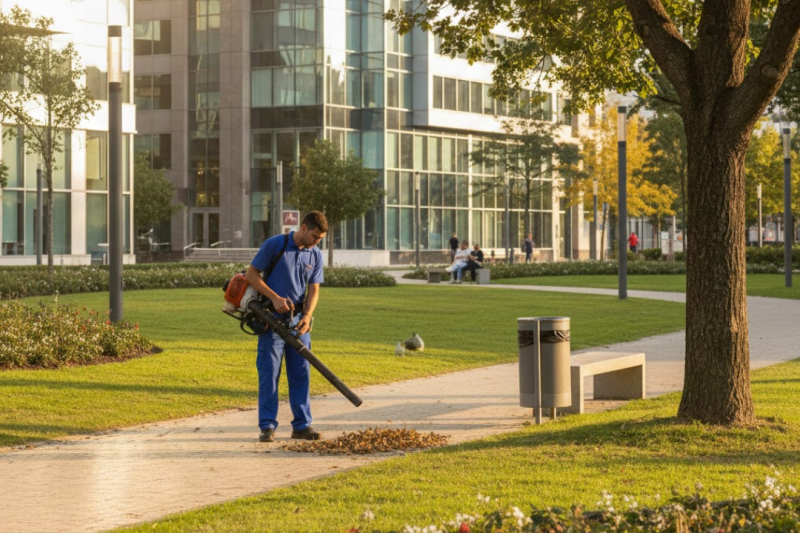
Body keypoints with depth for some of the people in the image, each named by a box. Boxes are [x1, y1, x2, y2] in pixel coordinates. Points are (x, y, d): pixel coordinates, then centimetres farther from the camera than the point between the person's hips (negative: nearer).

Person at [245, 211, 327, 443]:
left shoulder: (315, 255, 7)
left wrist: (307, 316, -12)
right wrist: (275, 297, -14)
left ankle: (302, 424, 10)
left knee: (301, 373, 4)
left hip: (298, 320, 5)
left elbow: (314, 290, 5)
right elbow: (251, 274, -6)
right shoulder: (274, 245, -7)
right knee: (269, 373, -4)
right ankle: (267, 426, 0)